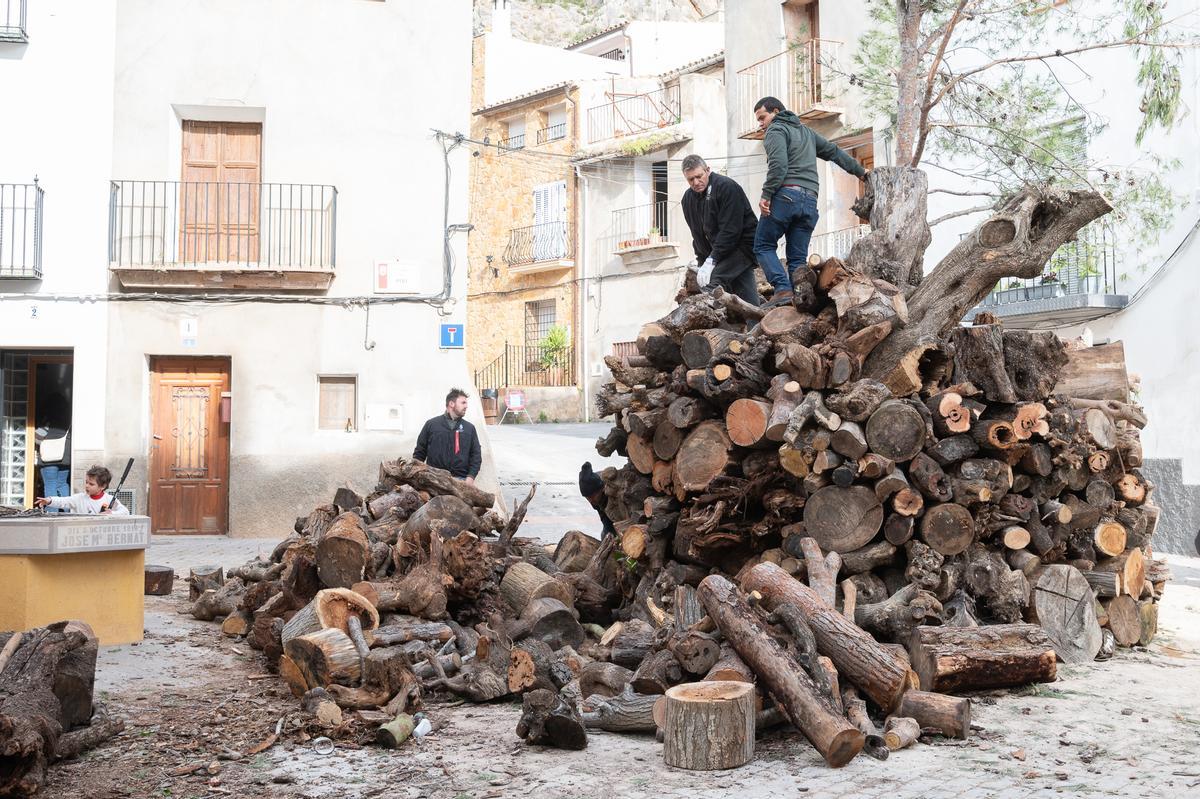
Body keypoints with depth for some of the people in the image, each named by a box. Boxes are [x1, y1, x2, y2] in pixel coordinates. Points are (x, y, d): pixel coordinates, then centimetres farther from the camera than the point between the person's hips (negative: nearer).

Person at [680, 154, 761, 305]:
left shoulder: (727, 187, -16)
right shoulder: (688, 198, 7)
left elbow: (730, 230, -23)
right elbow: (698, 235, 13)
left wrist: (711, 260, -27)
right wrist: (703, 262, 2)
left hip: (743, 244, -7)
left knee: (713, 282, -27)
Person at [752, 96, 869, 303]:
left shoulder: (775, 130, 3)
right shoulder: (806, 131, 27)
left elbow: (778, 164, -14)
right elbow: (834, 151, 34)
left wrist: (766, 195, -17)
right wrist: (859, 171, 43)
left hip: (786, 195, -7)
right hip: (810, 200, 7)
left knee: (763, 246, 1)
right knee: (798, 257, 6)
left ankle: (783, 289, -16)